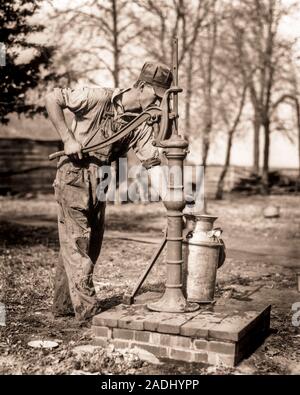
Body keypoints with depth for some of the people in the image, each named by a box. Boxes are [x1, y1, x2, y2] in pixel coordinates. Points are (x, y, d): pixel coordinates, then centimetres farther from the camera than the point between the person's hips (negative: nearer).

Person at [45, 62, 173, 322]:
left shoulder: (143, 125, 0)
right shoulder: (99, 98, -16)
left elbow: (152, 163, -4)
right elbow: (52, 98, -13)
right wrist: (68, 138, -18)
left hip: (99, 183, 7)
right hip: (73, 176, -7)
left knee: (92, 246, 11)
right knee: (76, 243, -4)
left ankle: (64, 305, 24)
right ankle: (87, 309, 1)